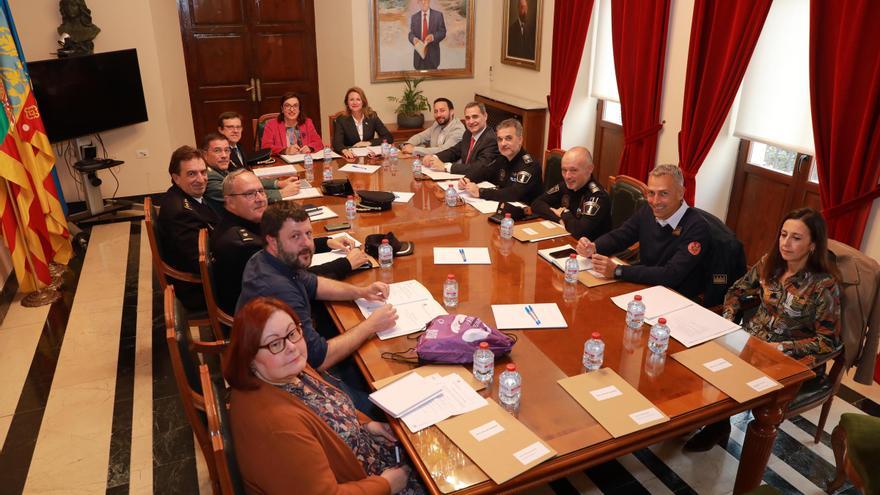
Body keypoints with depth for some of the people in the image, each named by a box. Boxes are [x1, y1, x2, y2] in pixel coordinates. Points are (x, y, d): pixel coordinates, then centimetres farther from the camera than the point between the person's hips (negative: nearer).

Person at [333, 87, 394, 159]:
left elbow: (389, 138, 0)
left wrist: (368, 143, -11)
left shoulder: (372, 116, 2)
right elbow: (337, 143, -17)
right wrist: (344, 150, -40)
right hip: (351, 158, -1)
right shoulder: (341, 120, -3)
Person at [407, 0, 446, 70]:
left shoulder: (438, 15, 2)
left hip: (432, 54, -2)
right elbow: (411, 34, 7)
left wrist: (433, 37, -21)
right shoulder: (414, 17, 9)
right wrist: (413, 39, -19)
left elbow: (443, 32, 1)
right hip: (419, 53, 2)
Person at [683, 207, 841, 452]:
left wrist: (781, 347, -21)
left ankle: (719, 426, 2)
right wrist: (727, 319, -5)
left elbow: (828, 341, -13)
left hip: (791, 359, -4)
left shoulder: (824, 285, -16)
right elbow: (737, 291, 12)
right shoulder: (769, 263, -2)